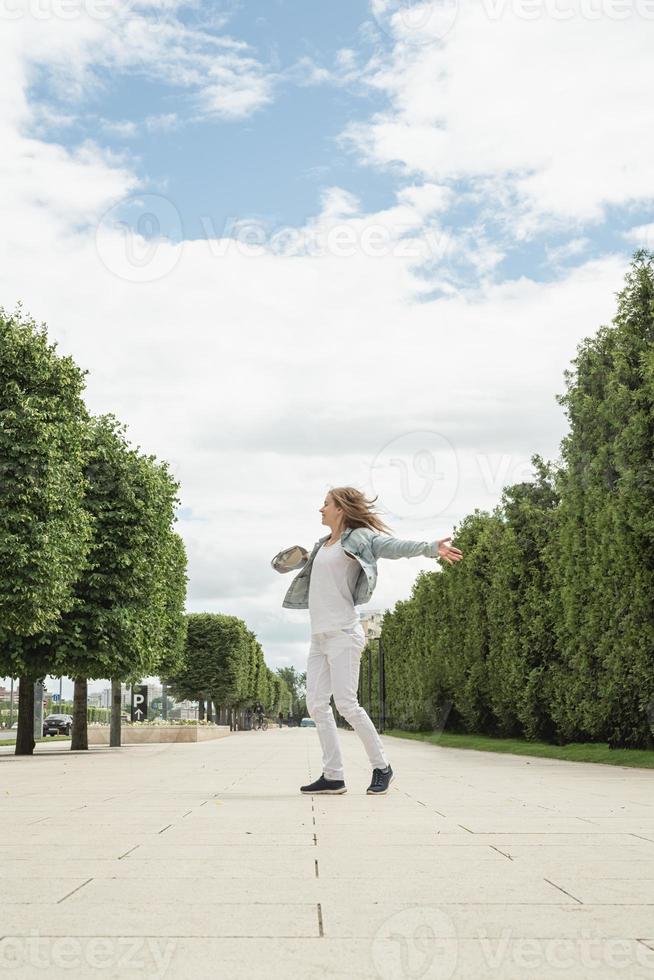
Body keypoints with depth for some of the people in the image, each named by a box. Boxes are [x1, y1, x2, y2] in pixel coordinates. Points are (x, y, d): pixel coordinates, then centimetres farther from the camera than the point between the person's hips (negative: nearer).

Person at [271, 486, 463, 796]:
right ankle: (333, 776, 6)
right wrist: (296, 560, 24)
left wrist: (432, 547, -35)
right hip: (319, 637, 8)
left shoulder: (359, 537, -4)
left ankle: (382, 767, 4)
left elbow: (396, 546, -20)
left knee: (346, 704, -12)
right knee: (316, 704, 2)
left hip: (342, 634, -8)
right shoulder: (321, 545, 18)